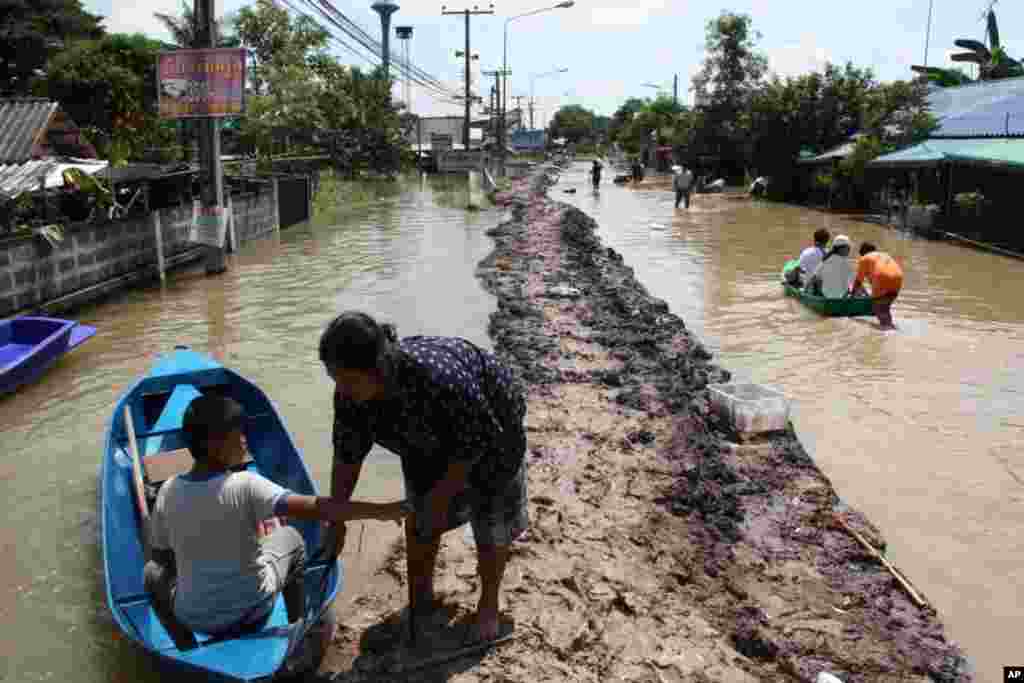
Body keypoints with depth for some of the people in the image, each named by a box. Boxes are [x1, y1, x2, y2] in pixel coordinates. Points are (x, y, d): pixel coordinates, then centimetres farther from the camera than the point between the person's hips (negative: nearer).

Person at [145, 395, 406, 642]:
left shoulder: (168, 491, -13)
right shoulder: (245, 486, -24)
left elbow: (161, 554, 0)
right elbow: (316, 508, -31)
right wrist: (382, 510, -29)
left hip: (194, 619, 2)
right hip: (254, 608, -2)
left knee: (153, 571, 30)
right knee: (290, 537, 24)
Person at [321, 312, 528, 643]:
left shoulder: (440, 378, -45)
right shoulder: (350, 392, -26)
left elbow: (477, 440, -29)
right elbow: (347, 454, -11)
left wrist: (442, 494, -21)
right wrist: (336, 518, -6)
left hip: (490, 427, -5)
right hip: (429, 434, 5)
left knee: (491, 525, 8)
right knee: (420, 520, 12)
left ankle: (488, 603, 33)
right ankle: (421, 594, 37)